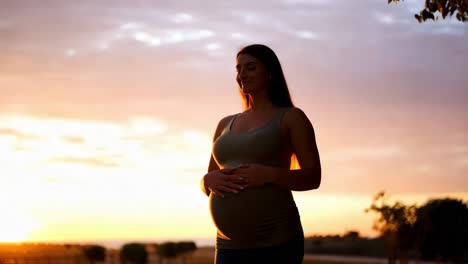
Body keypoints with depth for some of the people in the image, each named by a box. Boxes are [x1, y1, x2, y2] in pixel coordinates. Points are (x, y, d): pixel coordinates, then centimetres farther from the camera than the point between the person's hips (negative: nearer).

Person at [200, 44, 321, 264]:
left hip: (276, 243, -5)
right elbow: (207, 186, 17)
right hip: (231, 246, 5)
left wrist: (269, 174, -20)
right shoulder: (226, 125, 18)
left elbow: (313, 177, -3)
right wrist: (210, 180, -8)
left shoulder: (292, 117, 3)